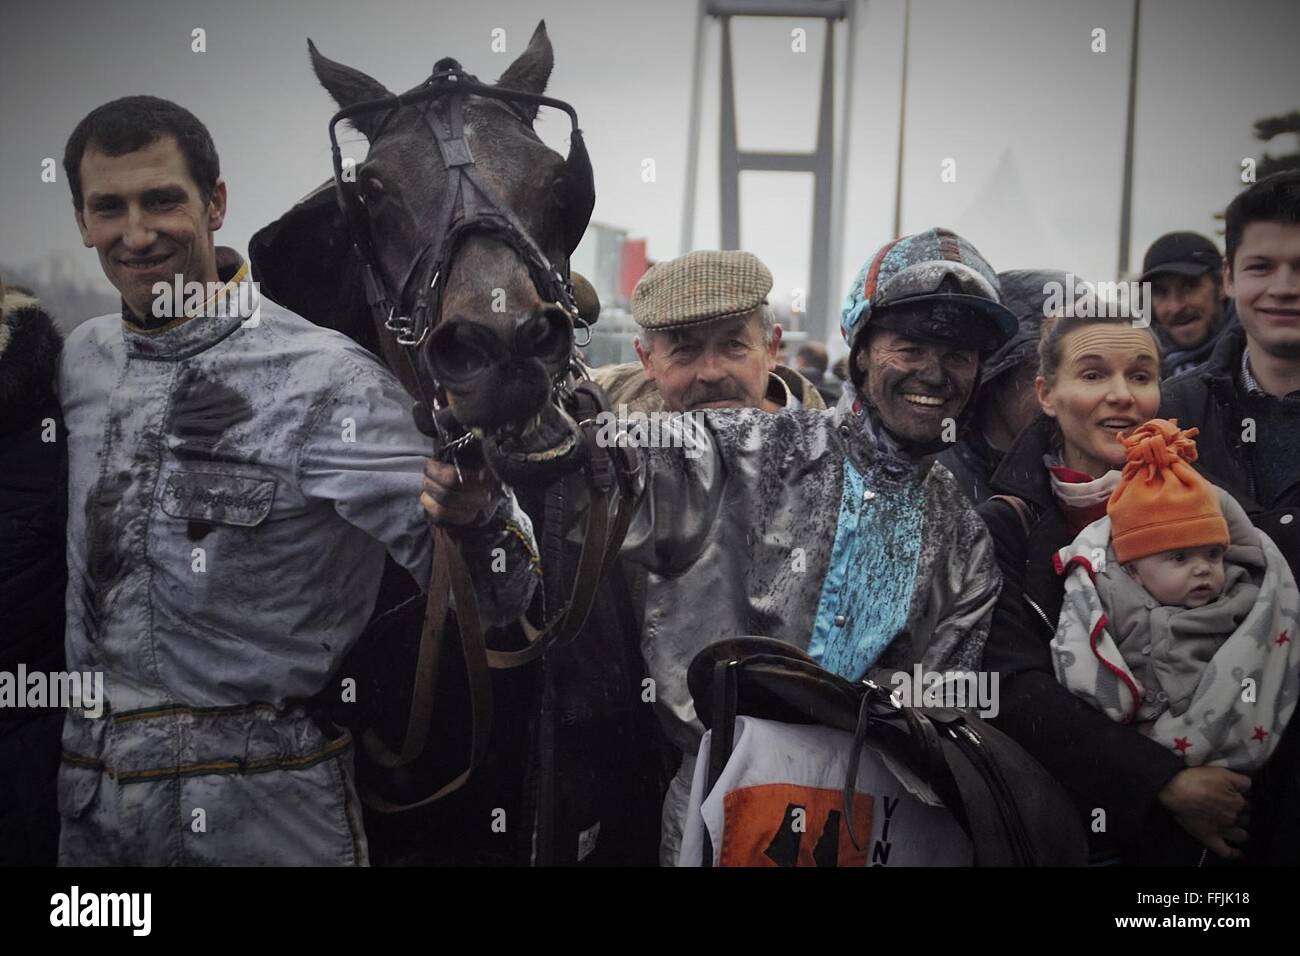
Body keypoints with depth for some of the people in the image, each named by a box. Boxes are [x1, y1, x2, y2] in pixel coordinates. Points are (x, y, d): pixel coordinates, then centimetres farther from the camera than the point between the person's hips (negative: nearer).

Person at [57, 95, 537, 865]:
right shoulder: (82, 360, 3)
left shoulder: (327, 381, -16)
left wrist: (478, 513, -42)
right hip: (88, 799, 6)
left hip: (262, 812, -5)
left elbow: (488, 597, -22)